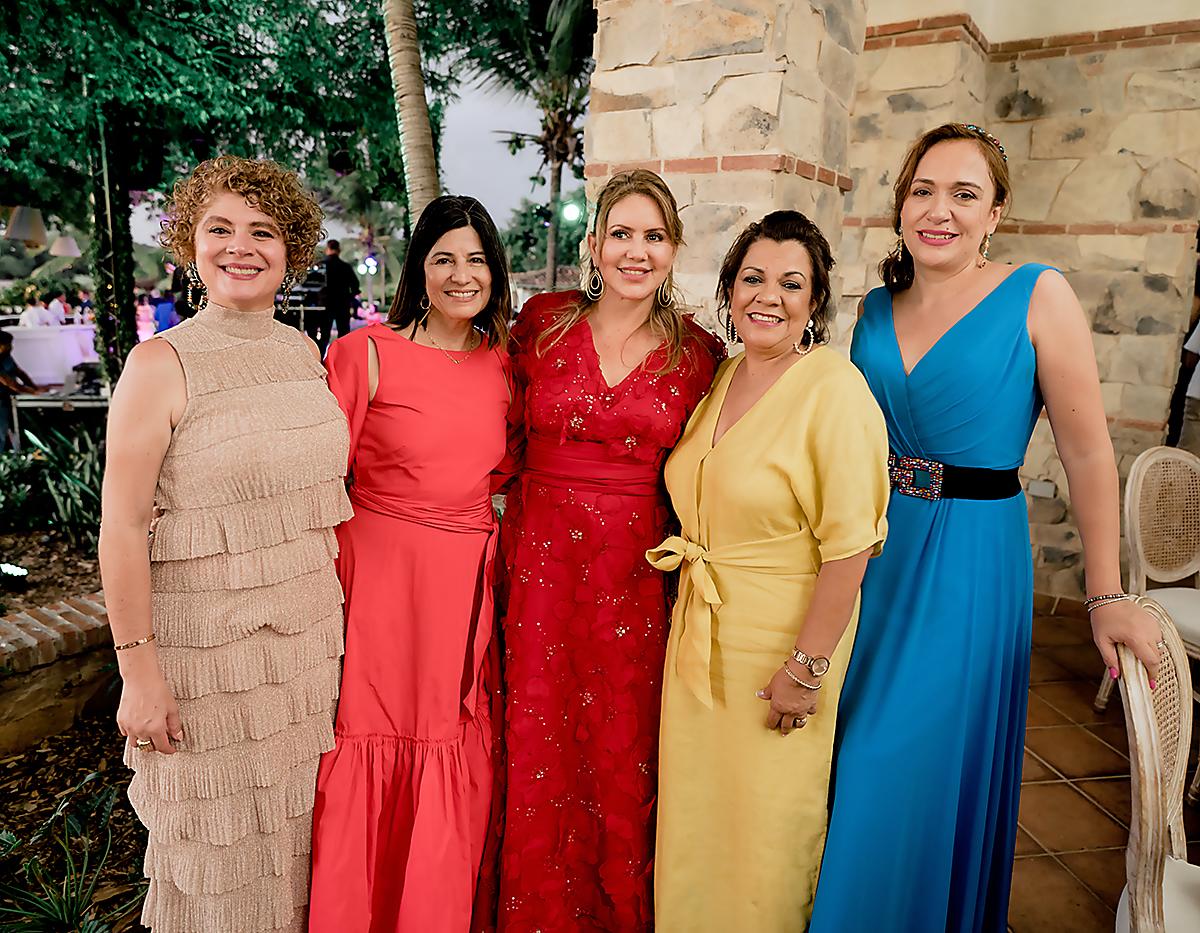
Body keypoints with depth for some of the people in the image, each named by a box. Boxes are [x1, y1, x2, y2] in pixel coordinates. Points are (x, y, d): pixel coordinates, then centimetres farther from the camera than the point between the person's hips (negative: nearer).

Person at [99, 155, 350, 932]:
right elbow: (122, 528, -12)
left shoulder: (304, 351, 5)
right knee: (219, 847, 12)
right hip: (206, 638, -5)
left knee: (299, 827, 19)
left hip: (310, 631, 5)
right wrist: (138, 670, -13)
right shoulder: (162, 364, -11)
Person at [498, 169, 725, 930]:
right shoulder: (544, 323, 2)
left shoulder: (699, 354, 2)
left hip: (637, 567, 0)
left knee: (624, 749, 9)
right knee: (538, 741, 9)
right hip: (541, 555, 1)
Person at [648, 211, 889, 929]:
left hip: (783, 641, -6)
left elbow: (849, 546, -20)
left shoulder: (834, 389, -17)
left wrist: (808, 666, -19)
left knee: (765, 823, 12)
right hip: (701, 632, 7)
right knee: (695, 811, 20)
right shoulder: (722, 377, 6)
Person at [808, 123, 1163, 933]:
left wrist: (1107, 596, -8)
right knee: (854, 767, 16)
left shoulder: (1038, 296, -8)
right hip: (869, 553, 5)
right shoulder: (878, 306, 5)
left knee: (932, 770, 6)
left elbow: (1088, 453, -8)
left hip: (970, 562, -4)